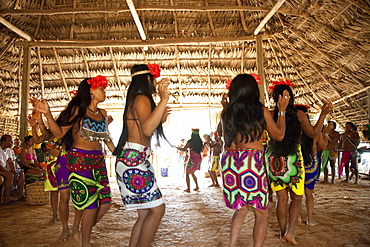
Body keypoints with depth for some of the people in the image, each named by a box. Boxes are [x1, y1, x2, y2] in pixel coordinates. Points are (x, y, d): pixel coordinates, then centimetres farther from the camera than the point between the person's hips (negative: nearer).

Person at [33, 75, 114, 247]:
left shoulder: (102, 113, 12)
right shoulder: (78, 110, -5)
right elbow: (59, 133, -10)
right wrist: (48, 114, -23)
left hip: (98, 161, 6)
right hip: (80, 160, -6)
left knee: (105, 203, 5)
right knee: (91, 206, -3)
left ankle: (85, 231, 29)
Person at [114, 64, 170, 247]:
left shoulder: (138, 100, 22)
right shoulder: (141, 98, -8)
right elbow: (147, 129, -27)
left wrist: (161, 119, 30)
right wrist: (164, 100, -28)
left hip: (137, 161, 10)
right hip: (134, 160, -10)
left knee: (145, 213, 10)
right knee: (157, 209, -9)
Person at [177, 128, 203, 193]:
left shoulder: (190, 141, -11)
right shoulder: (200, 142, 6)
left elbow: (184, 149, -10)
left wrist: (176, 147, 4)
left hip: (192, 159, -6)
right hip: (199, 159, 6)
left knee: (187, 174, 5)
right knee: (192, 173, 23)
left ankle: (188, 189, 0)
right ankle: (197, 186, 17)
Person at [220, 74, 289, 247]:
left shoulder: (227, 112, 4)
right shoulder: (261, 111, -4)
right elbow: (279, 135, 8)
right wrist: (282, 110, 19)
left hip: (229, 162, 5)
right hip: (252, 162, -4)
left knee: (241, 208, 21)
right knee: (261, 213, 9)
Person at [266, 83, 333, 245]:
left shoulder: (271, 115, -7)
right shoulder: (299, 115, -6)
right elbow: (313, 134, 5)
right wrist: (323, 114, 12)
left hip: (274, 161, 1)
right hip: (292, 161, -1)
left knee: (281, 198, 12)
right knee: (296, 198, 14)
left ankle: (283, 233, 19)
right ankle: (290, 231, 3)